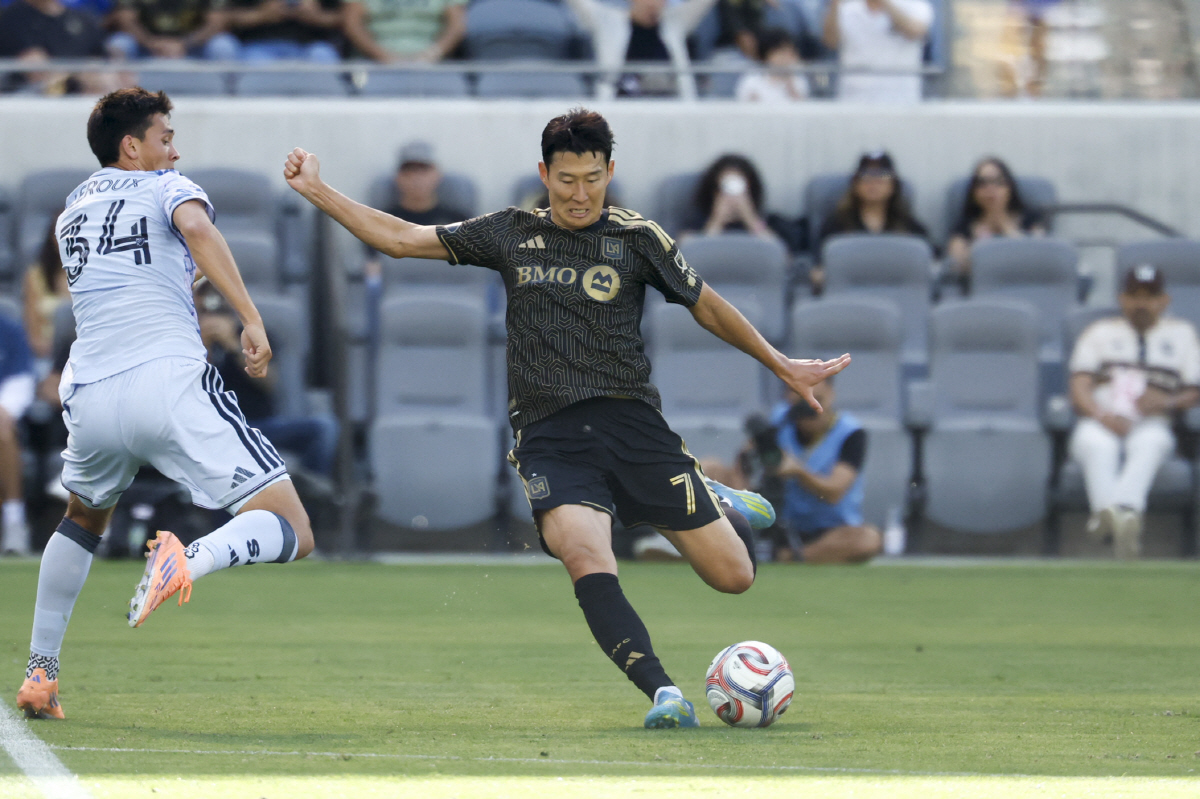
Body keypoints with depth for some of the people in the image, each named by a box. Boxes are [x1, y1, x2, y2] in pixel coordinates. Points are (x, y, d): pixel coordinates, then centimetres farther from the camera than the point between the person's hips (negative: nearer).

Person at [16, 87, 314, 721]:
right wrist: (252, 320, -17)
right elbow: (196, 226, -14)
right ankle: (190, 561, -36)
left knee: (83, 520, 35)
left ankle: (40, 675, 26)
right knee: (291, 532, -6)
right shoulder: (166, 186, 10)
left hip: (91, 396, 6)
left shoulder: (72, 210, 27)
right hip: (171, 383, -5)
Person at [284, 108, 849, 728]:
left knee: (733, 576, -1)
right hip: (549, 436, 0)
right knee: (587, 559, -31)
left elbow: (707, 306, 18)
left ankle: (721, 506, 34)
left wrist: (782, 366, 19)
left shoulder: (637, 238, 7)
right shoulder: (511, 234, 11)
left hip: (631, 421, 0)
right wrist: (317, 192, 8)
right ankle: (663, 694, -34)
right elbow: (403, 239, 14)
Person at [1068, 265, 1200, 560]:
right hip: (1098, 422, 1)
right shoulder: (1100, 332, 24)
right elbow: (1079, 389, 8)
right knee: (1098, 445, -37)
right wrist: (1102, 415, -14)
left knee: (1150, 444, -39)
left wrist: (1168, 402, -10)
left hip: (1152, 426, -1)